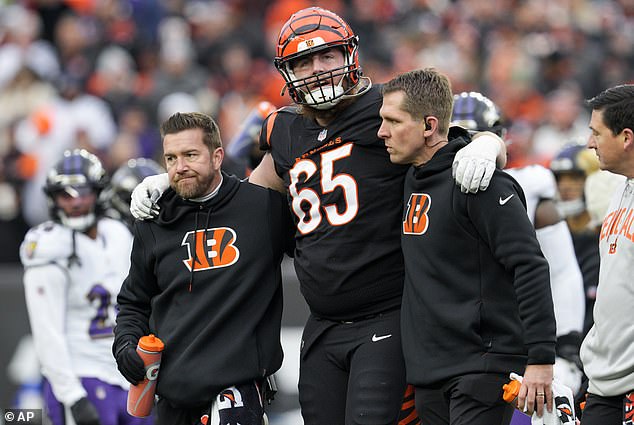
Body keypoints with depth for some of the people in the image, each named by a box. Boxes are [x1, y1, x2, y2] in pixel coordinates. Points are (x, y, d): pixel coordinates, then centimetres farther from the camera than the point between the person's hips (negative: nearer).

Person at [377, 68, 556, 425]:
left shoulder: (481, 183, -14)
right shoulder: (415, 180, 13)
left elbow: (530, 267, -19)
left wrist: (541, 359, -22)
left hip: (484, 367, -9)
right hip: (429, 372, 9)